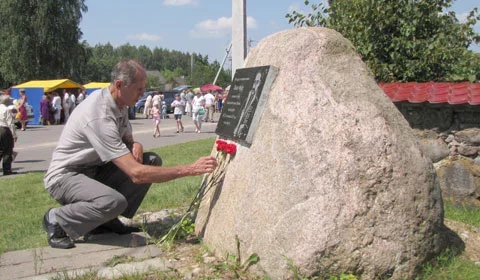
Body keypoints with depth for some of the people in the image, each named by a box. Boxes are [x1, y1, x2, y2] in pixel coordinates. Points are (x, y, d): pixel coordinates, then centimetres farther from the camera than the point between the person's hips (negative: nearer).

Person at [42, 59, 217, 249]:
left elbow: (127, 139, 15)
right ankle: (57, 219, -8)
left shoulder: (119, 104, -2)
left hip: (93, 170, 9)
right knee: (115, 201, -36)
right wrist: (190, 169, -33)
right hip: (65, 176, -9)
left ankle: (106, 220, 1)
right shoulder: (100, 117, -30)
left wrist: (136, 145, -13)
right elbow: (136, 174, -34)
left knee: (152, 161, -6)